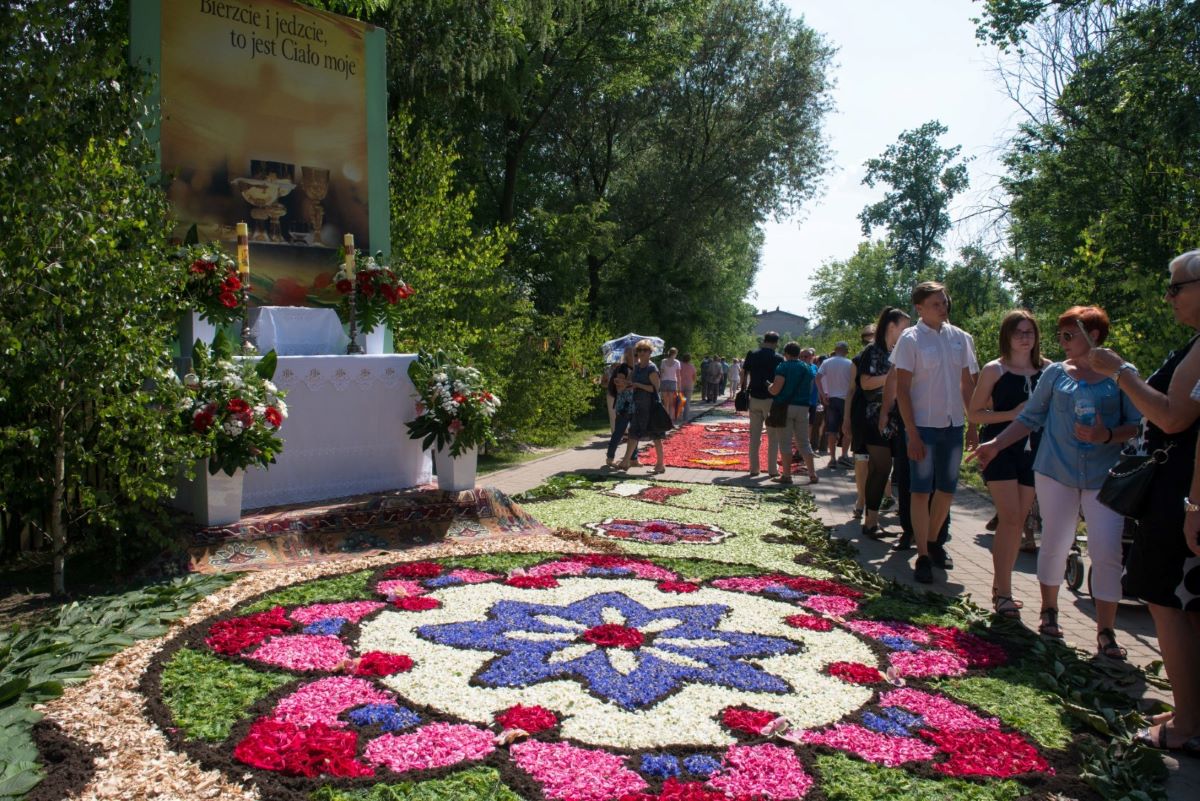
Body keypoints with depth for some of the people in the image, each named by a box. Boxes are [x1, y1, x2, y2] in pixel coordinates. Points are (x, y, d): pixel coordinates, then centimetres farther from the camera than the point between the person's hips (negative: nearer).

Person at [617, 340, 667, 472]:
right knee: (633, 433, 11)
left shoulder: (652, 369, -13)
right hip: (638, 405, 8)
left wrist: (638, 385, -20)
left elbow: (655, 388, -18)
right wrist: (630, 384, 1)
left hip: (650, 406, -8)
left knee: (655, 436, -3)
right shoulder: (636, 366, 11)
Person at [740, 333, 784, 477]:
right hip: (771, 400, -3)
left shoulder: (752, 355, 2)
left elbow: (743, 375, 4)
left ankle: (754, 468, 9)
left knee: (754, 435, 8)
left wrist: (744, 390, 12)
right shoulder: (778, 359, -6)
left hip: (754, 398, 3)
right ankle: (772, 468, 8)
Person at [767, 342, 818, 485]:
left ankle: (787, 475, 0)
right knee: (803, 442, 12)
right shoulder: (807, 368, 9)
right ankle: (812, 474, 10)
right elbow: (810, 390, 16)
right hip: (803, 407, 5)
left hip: (785, 407, -5)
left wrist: (768, 387, 5)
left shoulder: (783, 367, -9)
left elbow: (775, 390, -16)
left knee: (785, 442, 1)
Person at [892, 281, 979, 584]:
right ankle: (922, 556, 8)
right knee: (921, 490, 0)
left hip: (954, 425, 5)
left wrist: (973, 425, 8)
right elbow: (902, 389, -10)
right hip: (924, 425, -5)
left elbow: (968, 384, 13)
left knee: (947, 489, 13)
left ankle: (932, 540, 33)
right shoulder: (910, 339, -8)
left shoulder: (960, 338, 6)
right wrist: (912, 434, -14)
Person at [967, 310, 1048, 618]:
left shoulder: (1047, 369, 9)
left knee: (1018, 520, 8)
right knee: (1009, 517, -12)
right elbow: (974, 413, -2)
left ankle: (1000, 584, 21)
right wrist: (1012, 414, -14)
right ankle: (1003, 593, -7)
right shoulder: (994, 370, -1)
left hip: (1033, 451, 4)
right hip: (1001, 450, -4)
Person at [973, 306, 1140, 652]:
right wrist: (996, 444, 4)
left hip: (1104, 477, -1)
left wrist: (1107, 436, -19)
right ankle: (1049, 611, 28)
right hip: (1057, 472, 2)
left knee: (1107, 554, -5)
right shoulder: (1055, 372, 5)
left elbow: (1136, 426, 0)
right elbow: (1030, 417, 11)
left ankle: (1105, 632, 7)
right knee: (1055, 545, 9)